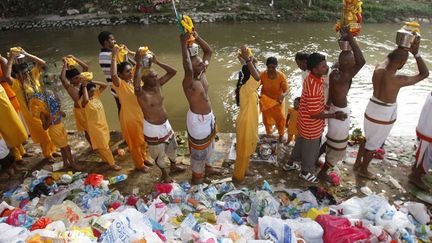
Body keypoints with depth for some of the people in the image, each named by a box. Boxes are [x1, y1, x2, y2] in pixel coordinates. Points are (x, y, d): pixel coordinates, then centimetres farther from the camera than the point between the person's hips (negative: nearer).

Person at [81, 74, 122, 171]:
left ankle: (106, 159, 39)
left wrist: (91, 81, -11)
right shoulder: (85, 102, -21)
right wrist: (84, 86, -35)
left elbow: (104, 85, -1)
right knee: (103, 146, 1)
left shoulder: (96, 95, -1)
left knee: (104, 144, 21)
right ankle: (112, 163, 8)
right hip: (95, 126, -7)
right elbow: (86, 99, -46)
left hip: (103, 124, 7)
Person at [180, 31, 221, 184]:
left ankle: (207, 167, 54)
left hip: (209, 117, 9)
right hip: (197, 120, -8)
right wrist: (183, 43, -47)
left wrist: (196, 37, -15)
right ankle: (196, 176, 36)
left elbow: (209, 51, 0)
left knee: (209, 146, 28)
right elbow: (188, 69, -52)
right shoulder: (189, 82, -29)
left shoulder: (202, 73, -6)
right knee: (198, 150, 13)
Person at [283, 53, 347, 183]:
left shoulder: (311, 78, -4)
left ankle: (290, 163, 48)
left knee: (301, 143, 28)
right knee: (310, 150, 15)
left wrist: (325, 106, 8)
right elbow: (314, 114, -26)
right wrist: (334, 115, -18)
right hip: (311, 125, -9)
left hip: (305, 122, 9)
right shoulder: (314, 87, -34)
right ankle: (306, 172, 39)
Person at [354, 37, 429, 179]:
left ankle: (357, 163, 42)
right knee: (373, 145, 13)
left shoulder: (378, 69, -12)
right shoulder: (398, 80, -29)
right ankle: (363, 170, 33)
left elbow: (390, 57, 11)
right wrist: (416, 53, -19)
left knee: (366, 138, 25)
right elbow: (425, 74, -15)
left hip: (372, 109, 7)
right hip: (384, 115, -7)